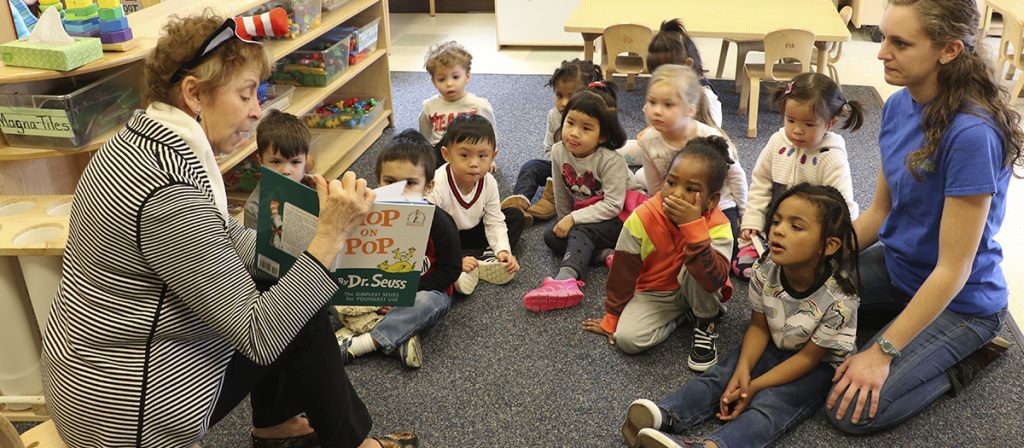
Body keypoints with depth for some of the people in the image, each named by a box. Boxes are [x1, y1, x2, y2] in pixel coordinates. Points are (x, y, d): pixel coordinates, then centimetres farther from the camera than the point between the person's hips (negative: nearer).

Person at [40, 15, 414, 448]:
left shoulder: (142, 139, -2)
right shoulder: (169, 196, -31)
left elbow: (227, 241, 7)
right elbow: (257, 337, -26)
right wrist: (331, 235, -28)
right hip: (122, 406, -9)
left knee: (277, 285, 15)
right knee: (302, 317, 0)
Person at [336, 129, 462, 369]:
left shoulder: (438, 222, -17)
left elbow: (450, 269, -14)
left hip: (423, 292, -4)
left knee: (427, 302, -38)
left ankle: (353, 346, -33)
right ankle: (401, 334, -27)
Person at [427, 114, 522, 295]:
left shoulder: (489, 182, -16)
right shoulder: (437, 186, -33)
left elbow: (494, 222, -8)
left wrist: (503, 250, -25)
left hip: (471, 232, 5)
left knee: (516, 216, -4)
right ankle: (483, 260, -31)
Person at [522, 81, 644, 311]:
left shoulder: (611, 161, -26)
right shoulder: (559, 152, -9)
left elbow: (612, 204, -28)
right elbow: (561, 194, 2)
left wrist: (573, 219, -27)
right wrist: (565, 220, 6)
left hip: (622, 214, -7)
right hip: (586, 213, 7)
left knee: (581, 231, -31)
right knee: (552, 236, -13)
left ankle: (565, 280, -51)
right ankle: (606, 253, -26)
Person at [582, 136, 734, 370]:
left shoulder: (718, 226, -24)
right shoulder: (642, 219, -22)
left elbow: (716, 281, -40)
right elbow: (623, 272, -9)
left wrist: (693, 226, -45)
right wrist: (612, 318, 0)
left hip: (696, 290, -1)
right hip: (654, 293, 2)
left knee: (696, 264, -34)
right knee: (627, 338, -24)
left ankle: (706, 321, -7)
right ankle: (684, 315, 0)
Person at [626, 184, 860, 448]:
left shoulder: (838, 300, -30)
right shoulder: (765, 270, -17)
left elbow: (809, 356, -20)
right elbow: (759, 326, -5)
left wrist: (754, 386, -22)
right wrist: (743, 368, -23)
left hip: (821, 364, -6)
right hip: (774, 346, 6)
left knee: (770, 404, -28)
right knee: (721, 375, -15)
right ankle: (666, 415, -35)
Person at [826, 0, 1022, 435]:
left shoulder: (973, 133, -31)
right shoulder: (899, 104, -7)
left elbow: (953, 270, -27)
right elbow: (880, 211, 4)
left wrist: (883, 352, -24)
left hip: (958, 301, -7)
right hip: (897, 268, 7)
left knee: (853, 412, -14)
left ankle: (961, 356, 7)